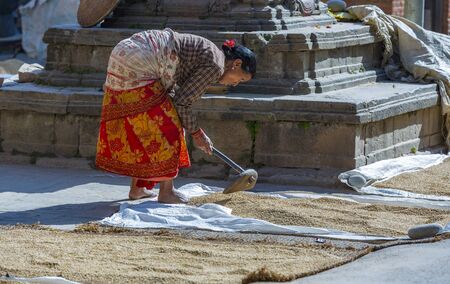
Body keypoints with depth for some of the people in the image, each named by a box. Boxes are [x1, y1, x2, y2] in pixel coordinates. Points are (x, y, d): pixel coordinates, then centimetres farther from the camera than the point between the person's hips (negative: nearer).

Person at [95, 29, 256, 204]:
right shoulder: (215, 65, -8)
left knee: (136, 126, 18)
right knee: (166, 128, 0)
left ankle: (136, 188, 27)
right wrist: (196, 134, 5)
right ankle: (166, 192, 7)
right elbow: (182, 103, -7)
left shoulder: (207, 51, 21)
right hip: (137, 67, -10)